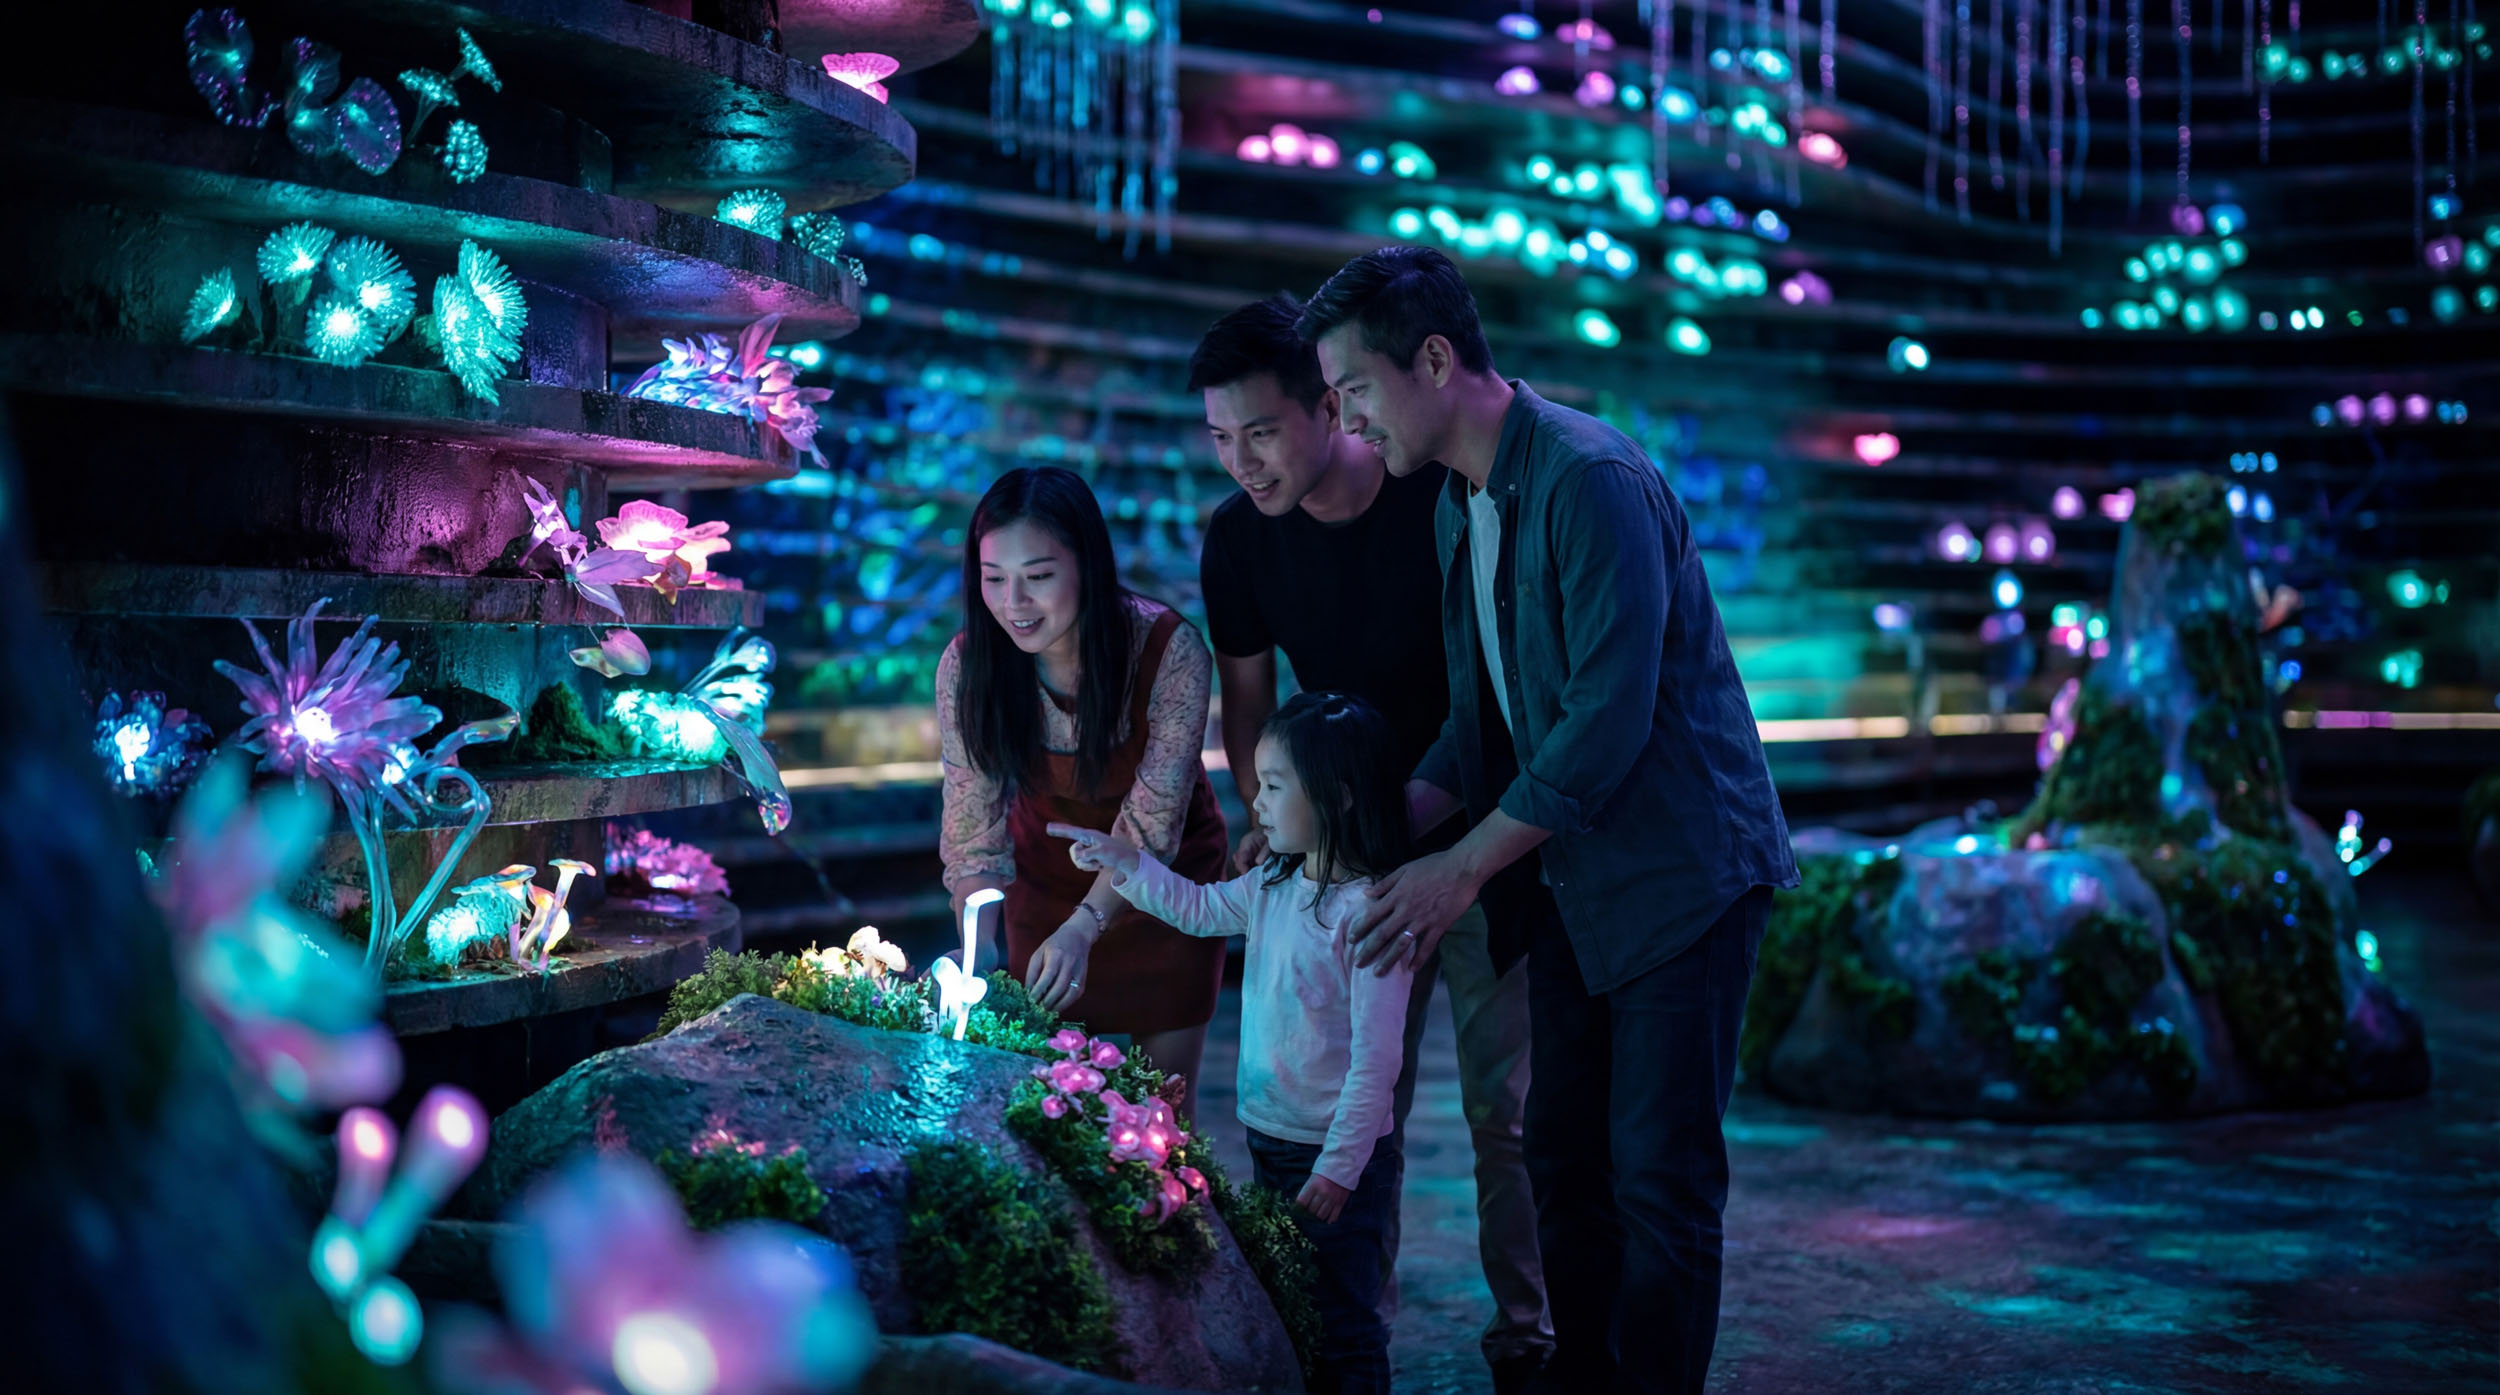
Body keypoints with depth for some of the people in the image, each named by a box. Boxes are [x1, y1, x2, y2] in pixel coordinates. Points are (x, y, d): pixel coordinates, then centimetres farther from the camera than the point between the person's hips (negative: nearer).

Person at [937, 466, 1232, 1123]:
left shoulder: (1168, 649, -29)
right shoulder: (966, 666, -21)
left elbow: (1151, 826, -25)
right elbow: (972, 832, -13)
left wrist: (1085, 927, -39)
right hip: (1047, 886, 2)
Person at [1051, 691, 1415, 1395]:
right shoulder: (1274, 885, 3)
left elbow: (1375, 1057, -22)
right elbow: (1200, 908, 23)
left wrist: (1338, 1168, -20)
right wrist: (1121, 861, 11)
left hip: (1338, 1157, -8)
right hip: (1269, 1140, 8)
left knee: (1340, 1327, 2)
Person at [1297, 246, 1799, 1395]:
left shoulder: (1592, 481, -20)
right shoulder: (1456, 508, 9)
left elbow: (1609, 719, -25)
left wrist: (1463, 869, -20)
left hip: (1680, 870, -9)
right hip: (1575, 875, 9)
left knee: (1659, 1177, -3)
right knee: (1563, 1161, 14)